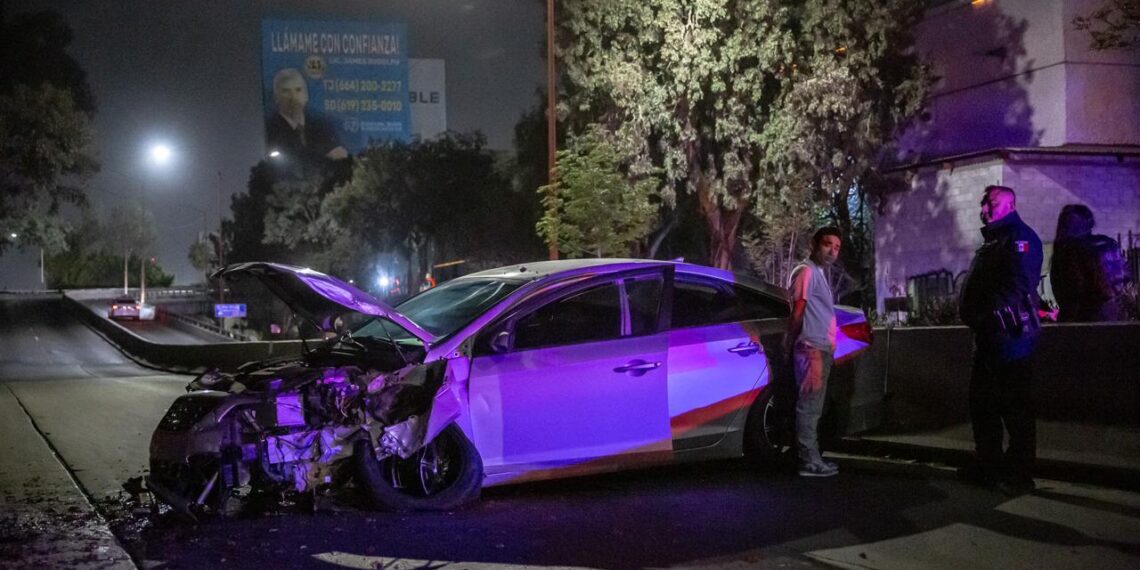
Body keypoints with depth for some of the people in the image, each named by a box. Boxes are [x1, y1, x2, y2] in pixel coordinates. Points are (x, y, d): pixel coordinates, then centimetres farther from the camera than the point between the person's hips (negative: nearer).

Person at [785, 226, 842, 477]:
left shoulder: (819, 273, 21)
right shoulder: (806, 271, -10)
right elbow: (797, 313, -16)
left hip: (821, 350, 10)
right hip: (812, 350, -10)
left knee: (813, 407, 13)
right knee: (809, 406, -8)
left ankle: (812, 458, 19)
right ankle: (810, 462, -7)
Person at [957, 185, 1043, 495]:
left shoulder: (1019, 238, -9)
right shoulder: (992, 242, 22)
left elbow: (1019, 285, -21)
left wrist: (989, 315, -22)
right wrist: (972, 315, 10)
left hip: (1010, 337, -10)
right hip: (988, 336, 10)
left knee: (1015, 409, -6)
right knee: (982, 402, 15)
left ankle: (1020, 475, -1)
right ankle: (988, 465, 24)